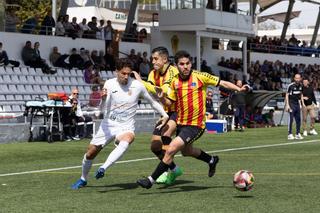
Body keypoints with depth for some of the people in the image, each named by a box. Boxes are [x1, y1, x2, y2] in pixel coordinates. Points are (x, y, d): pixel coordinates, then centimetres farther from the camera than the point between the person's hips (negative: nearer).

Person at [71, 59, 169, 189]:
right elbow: (103, 108, -12)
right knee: (90, 154, 5)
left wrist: (165, 115, 7)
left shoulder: (137, 85, -7)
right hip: (108, 124, 2)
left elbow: (152, 101, 9)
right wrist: (104, 98, -33)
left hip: (126, 127, -2)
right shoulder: (110, 84, -6)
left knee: (126, 140, -38)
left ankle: (103, 169, -44)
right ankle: (83, 179, 32)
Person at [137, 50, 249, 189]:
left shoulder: (200, 77, -14)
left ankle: (151, 180, -8)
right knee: (186, 151, 30)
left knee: (171, 150, -18)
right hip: (181, 123, 7)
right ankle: (211, 160, 57)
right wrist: (161, 97, -14)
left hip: (196, 125, -7)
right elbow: (169, 102, 8)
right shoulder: (175, 82, 0)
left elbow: (223, 83, -7)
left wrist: (239, 89, -20)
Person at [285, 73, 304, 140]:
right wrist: (287, 105, -15)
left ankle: (298, 134, 15)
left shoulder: (300, 86, 6)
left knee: (298, 119, 7)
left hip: (297, 104, 7)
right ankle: (290, 134, -5)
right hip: (291, 104, -7)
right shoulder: (290, 86, -13)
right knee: (291, 119, -9)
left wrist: (302, 103, 16)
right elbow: (287, 95, -10)